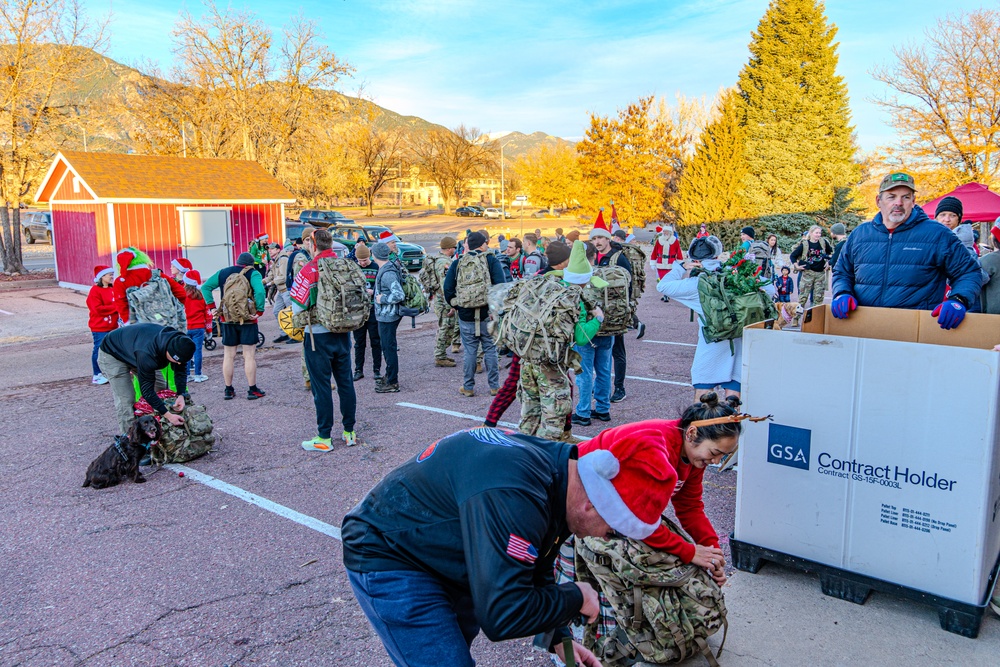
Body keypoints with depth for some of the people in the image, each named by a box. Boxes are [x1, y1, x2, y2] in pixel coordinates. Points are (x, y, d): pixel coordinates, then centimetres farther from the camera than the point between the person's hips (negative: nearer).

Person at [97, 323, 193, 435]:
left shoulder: (177, 341, -25)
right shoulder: (146, 355, -46)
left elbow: (181, 369, -10)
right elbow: (147, 390, -37)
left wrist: (181, 395, -24)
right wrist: (168, 415, -38)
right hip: (111, 354, -7)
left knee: (161, 388, 4)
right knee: (126, 399, -17)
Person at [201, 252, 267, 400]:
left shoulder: (222, 273, 9)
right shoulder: (253, 274, -6)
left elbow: (205, 287, 7)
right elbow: (260, 291, -22)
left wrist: (211, 306, 5)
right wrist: (259, 311, -15)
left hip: (227, 320, 4)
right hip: (247, 320, -4)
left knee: (228, 356, 11)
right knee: (249, 355, 1)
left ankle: (228, 390, 17)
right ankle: (252, 390, 4)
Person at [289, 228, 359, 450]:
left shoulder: (309, 270, -15)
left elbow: (298, 305, -14)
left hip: (318, 335, -5)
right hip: (343, 333, 5)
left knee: (321, 386, 3)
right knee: (345, 382, 13)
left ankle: (324, 438, 9)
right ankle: (349, 432, 21)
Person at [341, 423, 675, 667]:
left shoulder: (553, 471, -6)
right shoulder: (513, 498, -38)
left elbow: (535, 572, 8)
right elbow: (503, 615, -36)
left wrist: (559, 638, 1)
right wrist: (576, 597, -21)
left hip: (442, 556, 9)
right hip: (386, 557, -9)